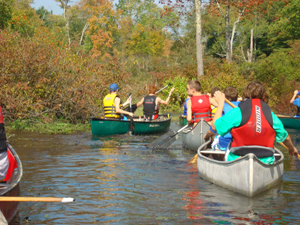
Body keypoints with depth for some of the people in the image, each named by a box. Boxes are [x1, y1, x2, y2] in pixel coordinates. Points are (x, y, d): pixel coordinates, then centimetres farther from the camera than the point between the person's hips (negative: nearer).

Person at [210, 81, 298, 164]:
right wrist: (292, 149, 37)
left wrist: (221, 103, 9)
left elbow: (215, 126, -2)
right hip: (265, 164, 2)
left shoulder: (237, 113, -9)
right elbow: (285, 138, 14)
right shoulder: (271, 115, 2)